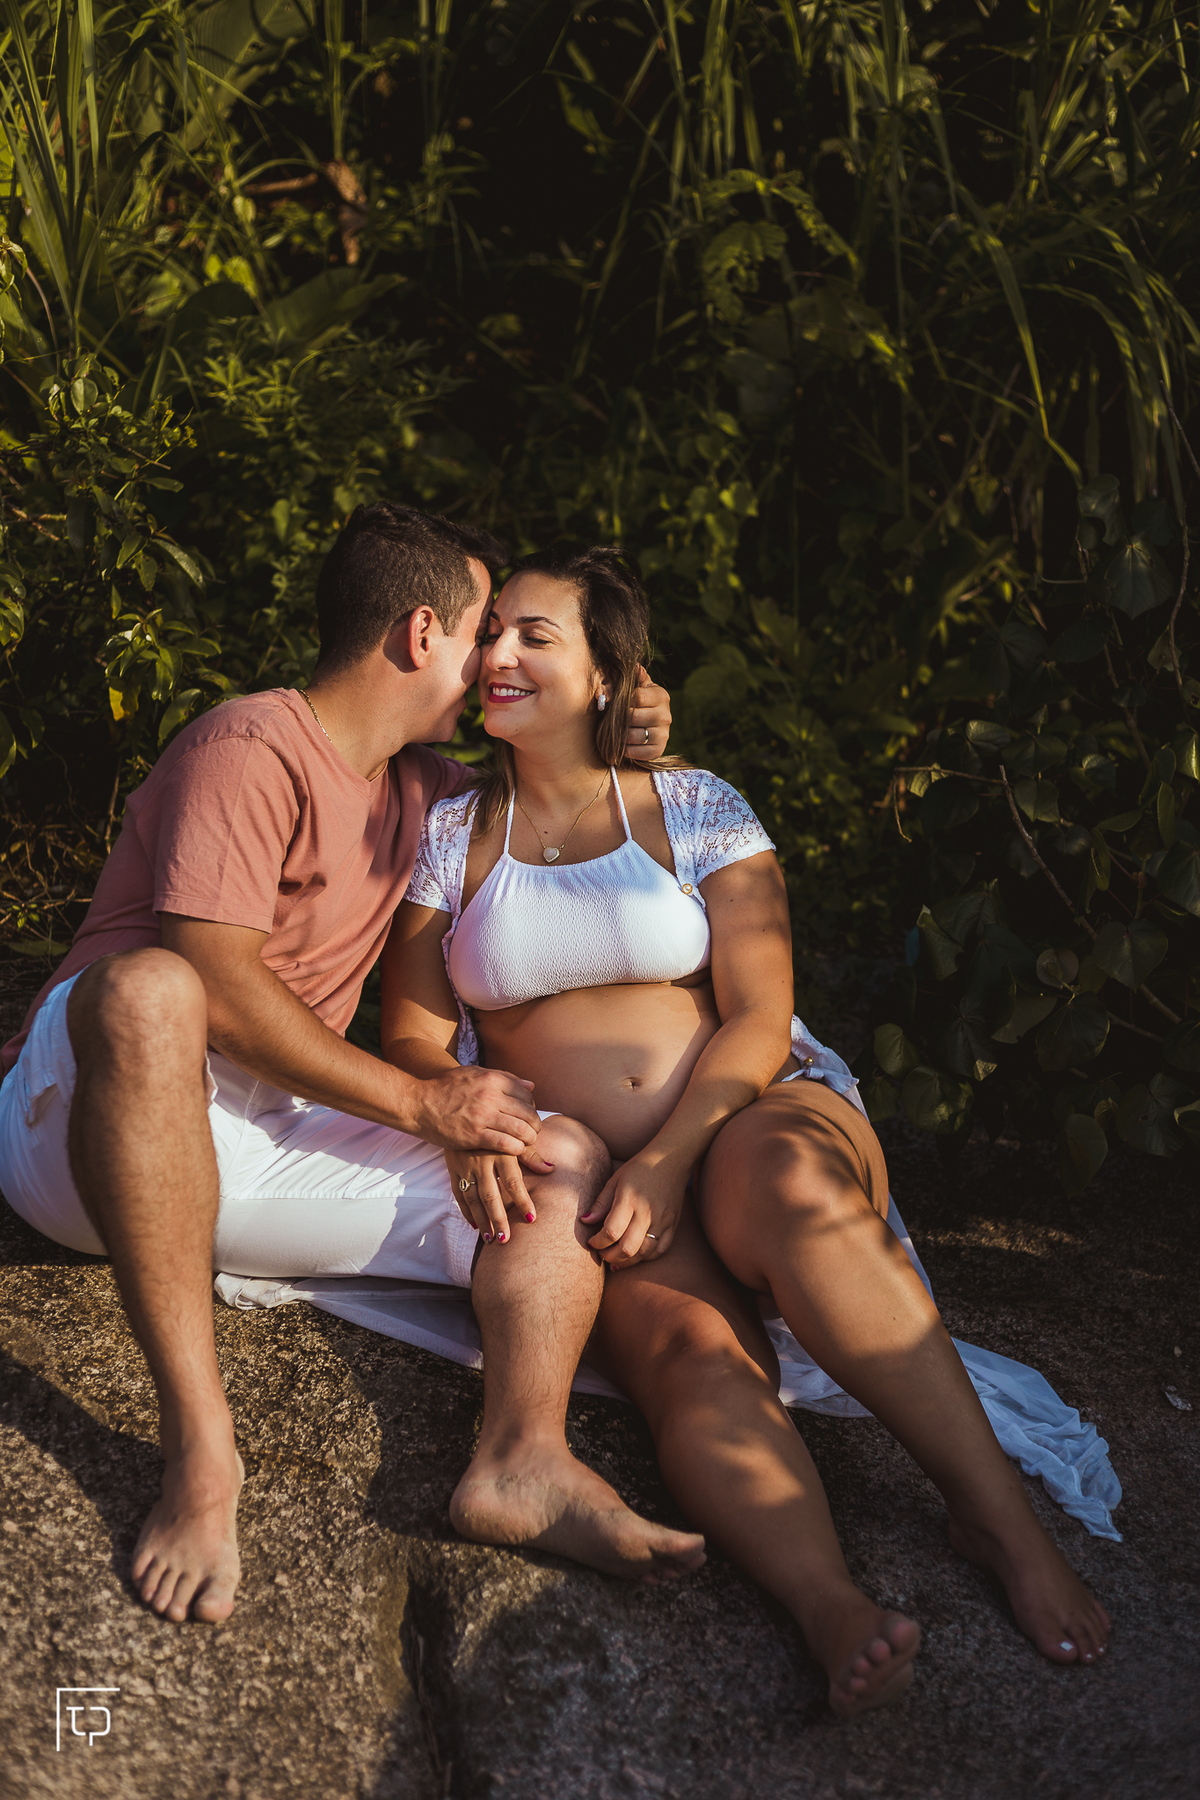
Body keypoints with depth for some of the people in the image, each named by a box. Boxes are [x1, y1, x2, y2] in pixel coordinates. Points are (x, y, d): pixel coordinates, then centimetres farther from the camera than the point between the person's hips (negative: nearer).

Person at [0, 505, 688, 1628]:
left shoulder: (414, 787, 17)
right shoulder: (253, 748, -10)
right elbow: (218, 988, -21)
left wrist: (617, 744, 11)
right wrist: (421, 1103, -19)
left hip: (253, 1147, 8)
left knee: (565, 1159, -6)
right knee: (146, 987, -42)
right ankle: (199, 1445, -41)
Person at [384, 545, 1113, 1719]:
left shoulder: (695, 808, 5)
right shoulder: (449, 834, 11)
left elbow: (757, 1020, -3)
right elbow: (410, 1027, 8)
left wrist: (669, 1159, -18)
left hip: (753, 1123, 0)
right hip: (587, 1181, 1)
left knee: (787, 1183, -37)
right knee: (689, 1351, -32)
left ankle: (995, 1511, -35)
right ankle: (831, 1608, -51)